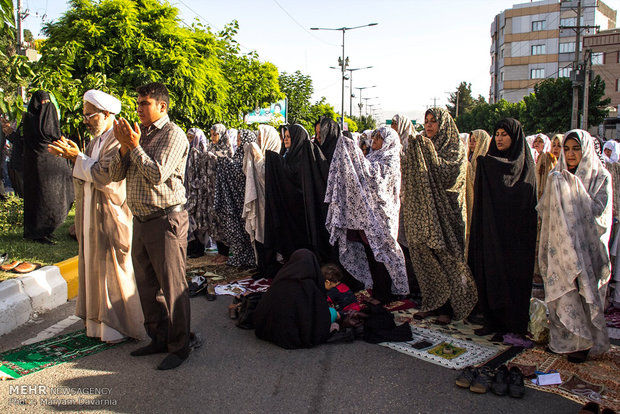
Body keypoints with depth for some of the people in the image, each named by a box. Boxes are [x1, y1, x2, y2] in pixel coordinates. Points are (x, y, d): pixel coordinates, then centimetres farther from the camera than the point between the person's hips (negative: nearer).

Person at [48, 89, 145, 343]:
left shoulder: (118, 140, -15)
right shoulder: (96, 140, 14)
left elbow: (104, 175, -22)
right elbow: (86, 176, 14)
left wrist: (77, 156, -14)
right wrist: (71, 156, -1)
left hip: (110, 213, -9)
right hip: (91, 214, 9)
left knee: (112, 267, -1)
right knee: (94, 264, 14)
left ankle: (120, 326, 13)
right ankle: (99, 320, 27)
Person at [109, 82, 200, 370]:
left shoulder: (173, 135, -9)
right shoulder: (138, 133, 13)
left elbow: (158, 174, -21)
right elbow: (115, 174, 9)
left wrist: (135, 146, -13)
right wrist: (124, 146, -6)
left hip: (166, 220, -8)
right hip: (140, 220, 8)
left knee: (172, 284, -2)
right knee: (147, 284, 16)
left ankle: (179, 346, 12)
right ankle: (159, 338, 31)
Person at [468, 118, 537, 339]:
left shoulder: (524, 165, -3)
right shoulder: (491, 163, 13)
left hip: (514, 233, -5)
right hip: (490, 231, 5)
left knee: (511, 277, -2)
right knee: (489, 275, 6)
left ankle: (512, 325, 8)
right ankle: (493, 320, 15)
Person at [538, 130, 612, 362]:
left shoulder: (601, 177, -1)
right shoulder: (557, 177, 8)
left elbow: (598, 212, -11)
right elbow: (545, 210, 3)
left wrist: (575, 188, -16)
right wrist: (555, 184, -11)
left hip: (587, 246, -3)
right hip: (561, 245, 3)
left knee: (584, 292, -1)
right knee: (563, 292, 4)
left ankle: (584, 342, 12)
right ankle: (564, 340, 16)